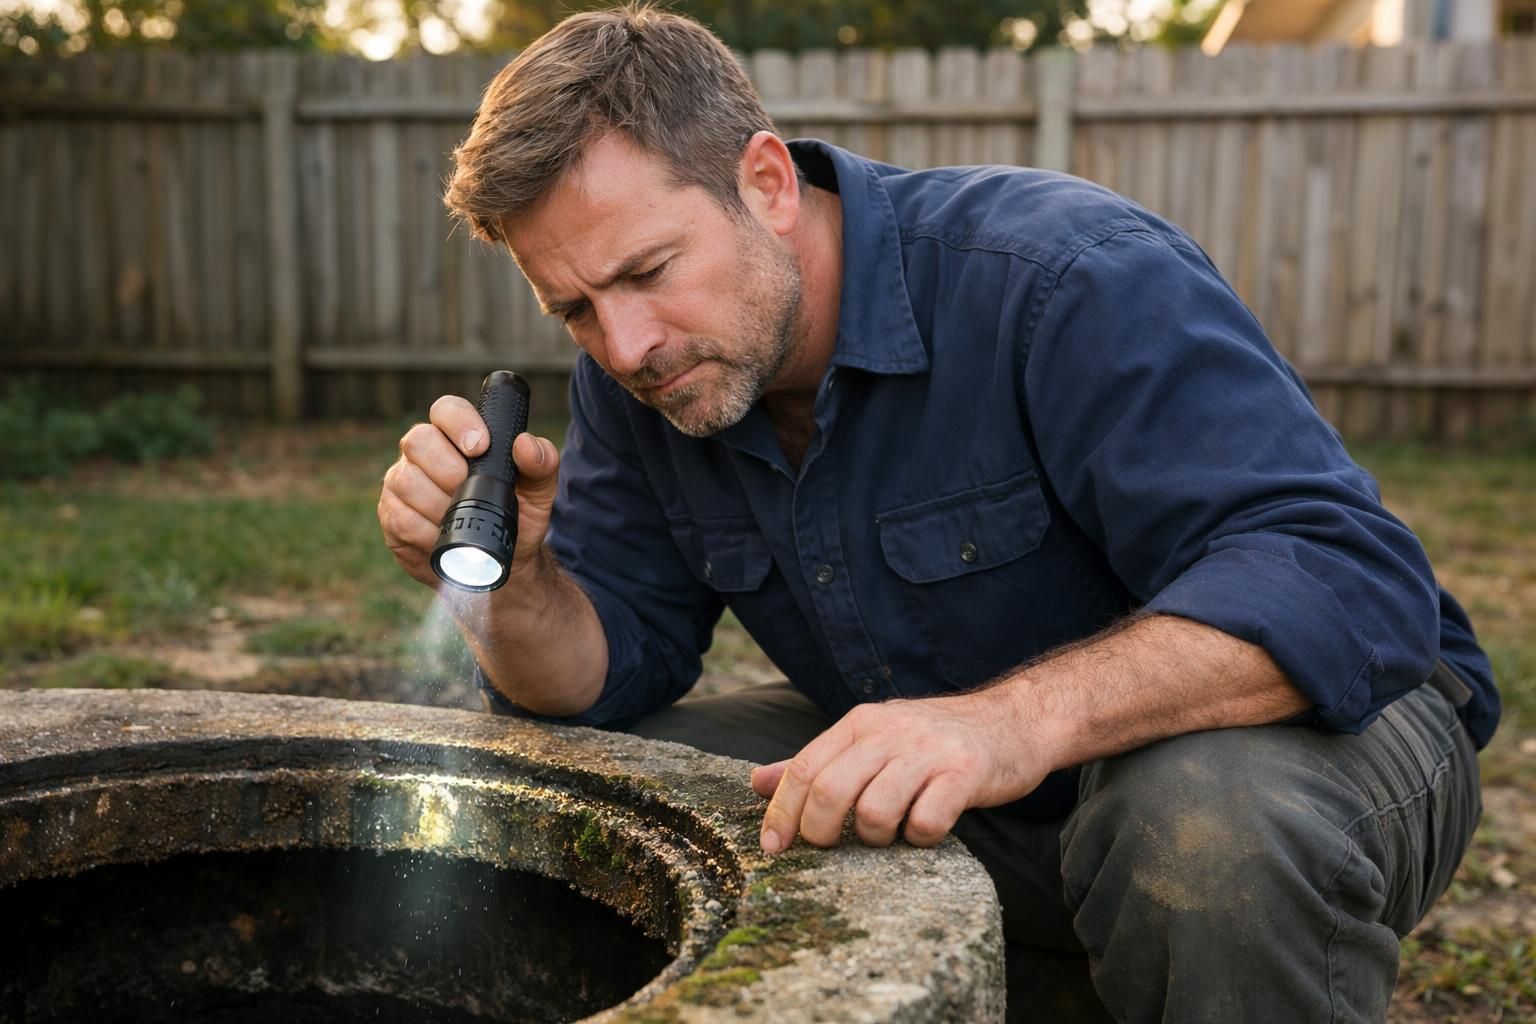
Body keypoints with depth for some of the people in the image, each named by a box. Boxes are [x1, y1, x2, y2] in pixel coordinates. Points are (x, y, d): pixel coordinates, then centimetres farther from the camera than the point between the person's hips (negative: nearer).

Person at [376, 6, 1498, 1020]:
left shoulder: (1068, 276, -26)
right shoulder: (637, 379, -5)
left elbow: (1346, 579, -34)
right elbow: (605, 673, -2)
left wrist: (1020, 718, -49)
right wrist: (509, 578, -24)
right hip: (941, 808, 5)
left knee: (1212, 818, -40)